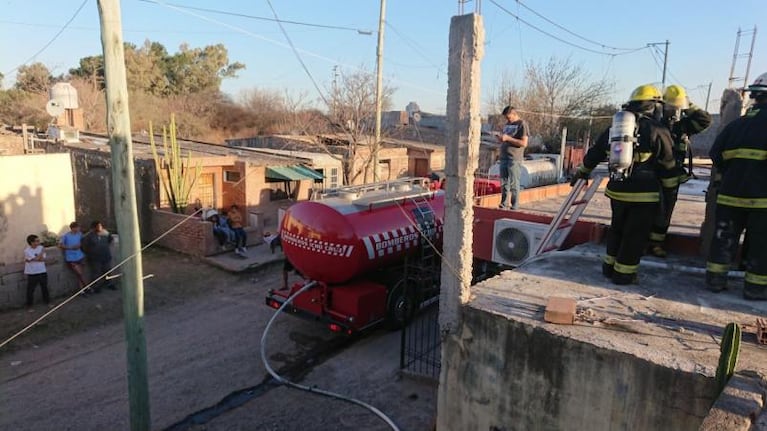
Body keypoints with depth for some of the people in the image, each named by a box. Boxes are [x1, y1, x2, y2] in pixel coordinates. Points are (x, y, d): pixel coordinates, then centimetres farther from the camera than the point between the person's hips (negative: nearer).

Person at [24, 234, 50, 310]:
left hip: (42, 272, 4)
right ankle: (29, 306, 16)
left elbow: (43, 259, -9)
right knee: (30, 290, 4)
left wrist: (31, 260, -16)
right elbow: (37, 258, -22)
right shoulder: (27, 250, -14)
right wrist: (42, 251, -10)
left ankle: (47, 302, 31)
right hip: (32, 273, -4)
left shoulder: (41, 247, -2)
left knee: (45, 288, 16)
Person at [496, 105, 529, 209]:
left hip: (515, 159, -7)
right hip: (503, 157, 7)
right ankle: (503, 205, 14)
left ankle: (515, 207, -2)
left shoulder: (522, 124, -4)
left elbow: (524, 143, -13)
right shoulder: (507, 124, 19)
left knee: (514, 184, -6)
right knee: (504, 183, 8)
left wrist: (508, 138, -16)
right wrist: (500, 139, 4)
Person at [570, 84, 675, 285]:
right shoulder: (657, 130, -9)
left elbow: (595, 153, 15)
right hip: (643, 193, -5)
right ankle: (623, 273, 10)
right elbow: (668, 162, 0)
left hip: (617, 190, 5)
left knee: (617, 228, 20)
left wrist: (582, 171, 29)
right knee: (635, 234, 5)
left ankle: (610, 266, 27)